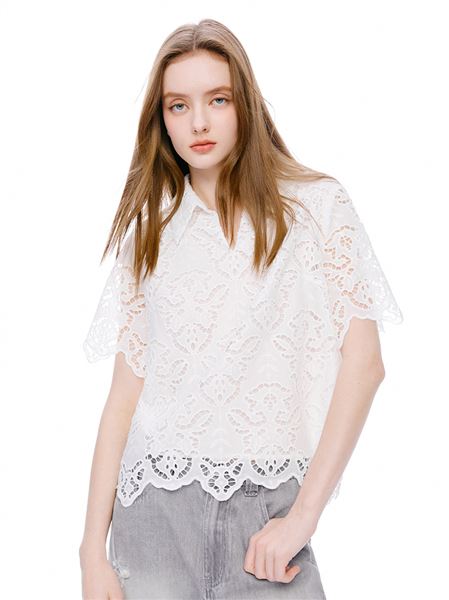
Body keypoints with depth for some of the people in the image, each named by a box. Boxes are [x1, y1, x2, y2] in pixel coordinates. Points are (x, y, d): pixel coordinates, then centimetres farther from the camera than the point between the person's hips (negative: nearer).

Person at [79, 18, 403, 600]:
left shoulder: (317, 206, -1)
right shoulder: (151, 227, 7)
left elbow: (363, 363, -7)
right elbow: (125, 391, 3)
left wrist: (302, 517, -13)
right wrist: (94, 550, -2)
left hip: (267, 507, -2)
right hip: (154, 509, 2)